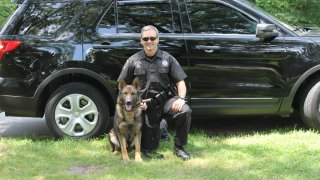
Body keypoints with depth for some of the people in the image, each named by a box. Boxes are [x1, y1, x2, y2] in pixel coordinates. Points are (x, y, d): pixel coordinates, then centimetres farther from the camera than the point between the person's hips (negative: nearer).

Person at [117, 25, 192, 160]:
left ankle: (179, 147, -11)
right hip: (146, 105, -1)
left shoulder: (167, 58, 4)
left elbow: (180, 82, 3)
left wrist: (181, 98, -16)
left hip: (165, 100, 1)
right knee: (149, 147, -7)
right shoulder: (133, 61, 2)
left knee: (185, 111, -31)